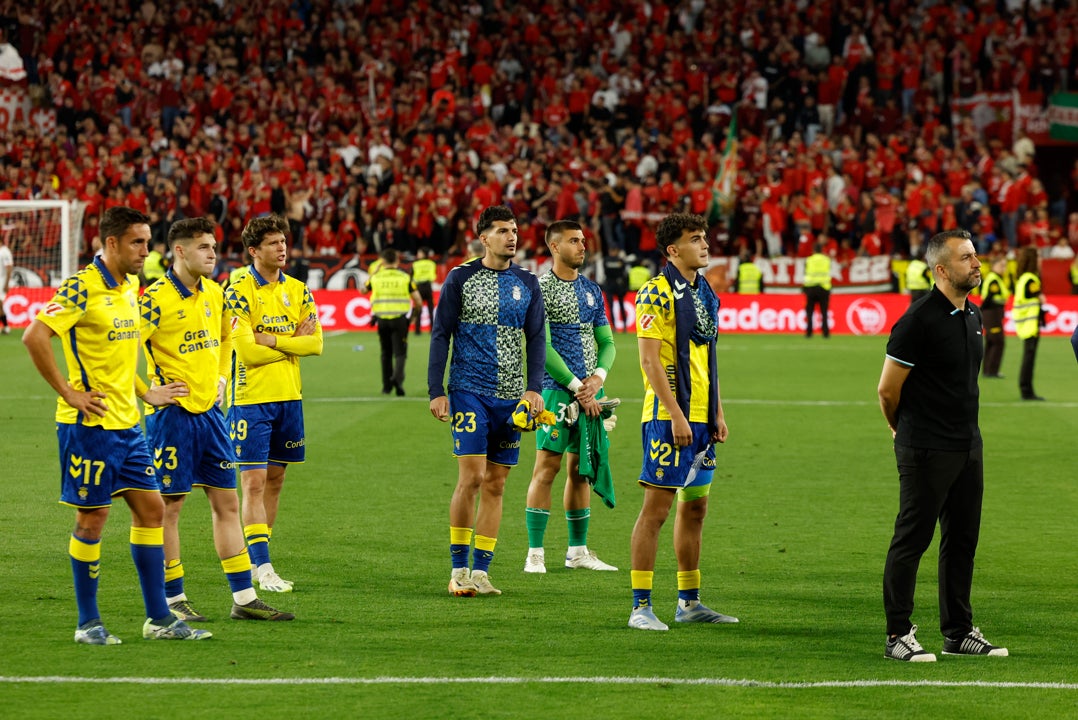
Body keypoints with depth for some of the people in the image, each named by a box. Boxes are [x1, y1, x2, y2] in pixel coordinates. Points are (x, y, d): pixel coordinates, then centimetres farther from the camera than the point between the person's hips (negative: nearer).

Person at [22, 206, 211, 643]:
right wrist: (69, 392, -19)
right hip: (89, 425, -8)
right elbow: (34, 337, -22)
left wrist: (144, 392, 19)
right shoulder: (82, 288, -15)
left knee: (151, 508, 7)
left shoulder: (130, 287, 11)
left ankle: (159, 618, 13)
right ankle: (88, 623, 9)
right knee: (93, 517, -1)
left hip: (127, 423, 8)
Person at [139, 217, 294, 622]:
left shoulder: (214, 293, 8)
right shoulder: (158, 298, -15)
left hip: (210, 408, 8)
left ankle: (244, 599, 13)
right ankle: (173, 600, 8)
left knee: (227, 502, 8)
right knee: (169, 504, 0)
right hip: (172, 412, -7)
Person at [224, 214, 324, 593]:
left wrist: (272, 340, -12)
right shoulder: (240, 292, -9)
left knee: (275, 480, 9)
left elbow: (315, 343, 0)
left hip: (289, 397, 6)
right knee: (254, 483, -8)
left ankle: (255, 559, 18)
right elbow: (247, 350, -16)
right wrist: (294, 342, -6)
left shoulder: (298, 291, 9)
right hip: (252, 399, -6)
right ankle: (262, 567, -10)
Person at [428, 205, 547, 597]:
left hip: (511, 398, 4)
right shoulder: (461, 278, -1)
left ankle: (480, 571, 9)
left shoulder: (527, 282, 9)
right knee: (471, 476, -12)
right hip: (469, 391, -4)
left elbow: (536, 338, 11)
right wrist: (436, 391, -5)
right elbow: (440, 335, 0)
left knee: (495, 484, 4)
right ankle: (459, 569, -2)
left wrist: (534, 388, -1)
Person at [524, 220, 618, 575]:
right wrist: (577, 387, -13)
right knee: (546, 468, -8)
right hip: (556, 389, -7)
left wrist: (598, 377, -3)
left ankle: (578, 551, 17)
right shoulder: (540, 289, -7)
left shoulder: (592, 290, 15)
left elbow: (606, 342, 17)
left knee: (582, 469, 10)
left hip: (590, 391, 7)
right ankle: (535, 553, -5)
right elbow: (542, 346, -13)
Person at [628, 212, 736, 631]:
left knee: (695, 506, 12)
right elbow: (649, 359, -15)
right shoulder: (657, 293, -10)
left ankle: (689, 602, 20)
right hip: (669, 418, -8)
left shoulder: (706, 293, 15)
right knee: (656, 507, -8)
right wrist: (676, 415, -19)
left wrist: (717, 413, 14)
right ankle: (641, 607, -5)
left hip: (701, 420, 8)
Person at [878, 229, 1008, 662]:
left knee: (962, 540, 12)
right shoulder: (920, 320, -16)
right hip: (926, 450, -8)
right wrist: (905, 430, 5)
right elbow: (888, 389, -11)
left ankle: (958, 632, 21)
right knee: (912, 540, -3)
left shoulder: (972, 314, 11)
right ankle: (898, 636, 2)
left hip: (968, 446, 8)